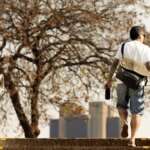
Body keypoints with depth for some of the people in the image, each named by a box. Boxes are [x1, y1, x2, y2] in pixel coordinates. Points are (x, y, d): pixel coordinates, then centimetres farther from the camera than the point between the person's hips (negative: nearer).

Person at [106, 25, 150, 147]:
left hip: (123, 81, 2)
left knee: (122, 105, 24)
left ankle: (125, 124, -5)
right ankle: (132, 140, -6)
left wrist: (109, 79, -1)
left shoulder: (124, 46, 0)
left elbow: (115, 64, -6)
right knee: (136, 112, 5)